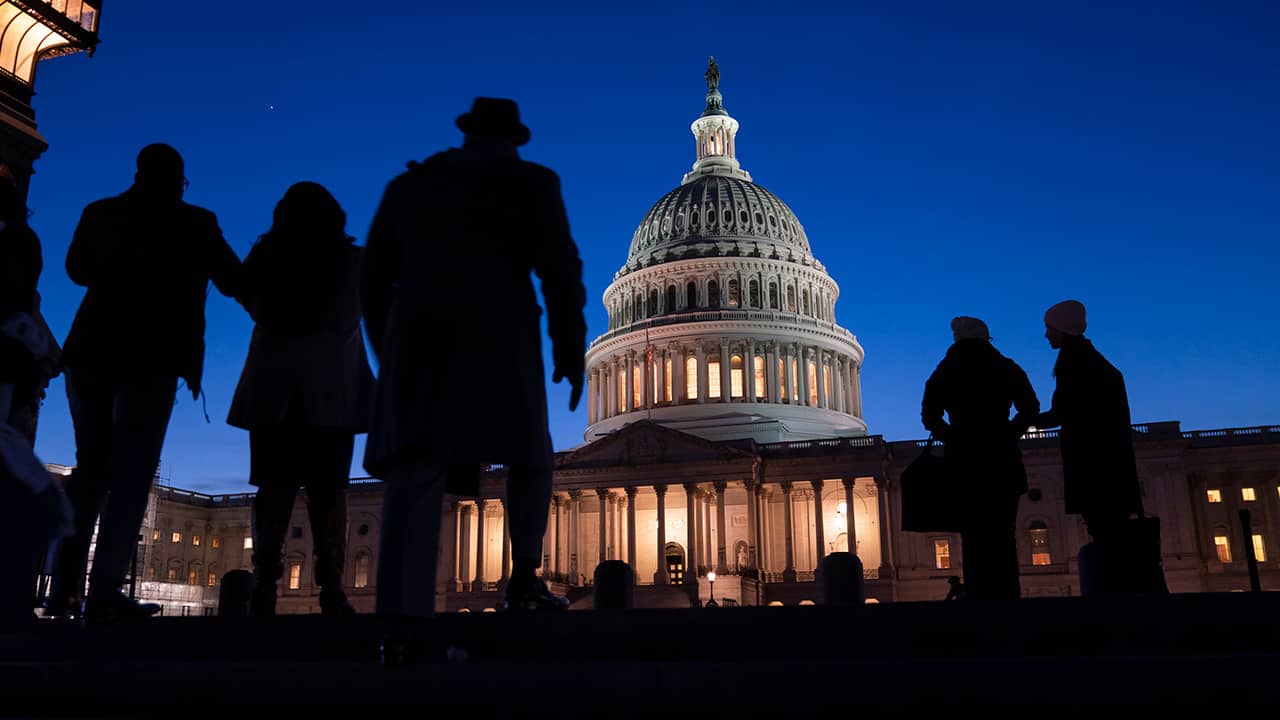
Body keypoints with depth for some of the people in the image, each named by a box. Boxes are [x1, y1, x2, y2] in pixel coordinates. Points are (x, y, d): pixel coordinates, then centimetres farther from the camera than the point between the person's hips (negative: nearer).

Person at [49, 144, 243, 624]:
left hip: (91, 351, 4)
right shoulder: (195, 223, 2)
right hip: (152, 357, -4)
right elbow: (232, 283, 5)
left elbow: (78, 270, 21)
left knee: (90, 466, 15)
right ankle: (105, 593, -10)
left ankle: (65, 586, 11)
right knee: (131, 473, -3)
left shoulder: (101, 213, 11)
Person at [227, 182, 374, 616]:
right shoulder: (353, 261, 2)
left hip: (271, 388, 2)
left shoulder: (263, 260, 6)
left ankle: (265, 583, -5)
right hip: (333, 390, -2)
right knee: (327, 488, -2)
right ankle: (330, 588, -10)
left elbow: (252, 306, 20)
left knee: (274, 486, 4)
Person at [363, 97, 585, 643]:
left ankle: (402, 613, -20)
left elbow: (375, 278, 18)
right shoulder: (531, 181, 9)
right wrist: (570, 348, 3)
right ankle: (523, 576, 3)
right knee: (529, 456, 17)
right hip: (497, 340, -3)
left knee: (417, 475, -6)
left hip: (418, 342, 3)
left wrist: (387, 354, 24)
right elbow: (560, 269, -1)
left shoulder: (408, 185, 20)